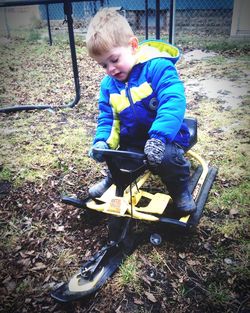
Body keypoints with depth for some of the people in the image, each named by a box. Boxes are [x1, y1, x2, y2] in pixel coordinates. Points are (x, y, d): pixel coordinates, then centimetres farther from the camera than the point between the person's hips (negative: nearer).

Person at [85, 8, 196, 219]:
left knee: (167, 158, -32)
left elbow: (173, 101, -30)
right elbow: (107, 117, 5)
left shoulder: (157, 67, -17)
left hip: (166, 139, -5)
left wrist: (158, 137, -41)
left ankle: (180, 188, 1)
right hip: (132, 142, 6)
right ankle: (114, 181, 30)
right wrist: (102, 141, -15)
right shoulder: (108, 84, 4)